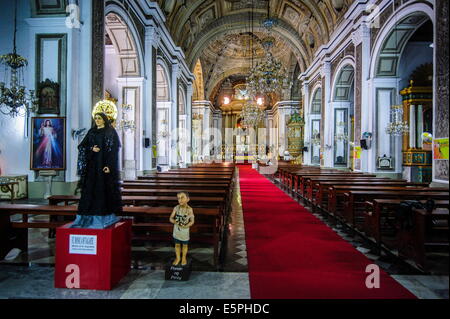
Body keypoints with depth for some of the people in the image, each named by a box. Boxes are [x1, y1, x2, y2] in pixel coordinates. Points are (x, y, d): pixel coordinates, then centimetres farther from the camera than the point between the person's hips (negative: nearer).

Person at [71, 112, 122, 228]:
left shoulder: (111, 132, 2)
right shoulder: (91, 132, 16)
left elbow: (114, 150, -6)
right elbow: (82, 146, 13)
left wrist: (109, 165, -16)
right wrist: (91, 149, -9)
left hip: (105, 164, -4)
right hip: (92, 165, 4)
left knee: (105, 189, -5)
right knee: (90, 188, 0)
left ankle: (106, 216, 0)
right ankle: (89, 216, 4)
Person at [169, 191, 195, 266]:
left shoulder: (189, 209, -17)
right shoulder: (176, 208, -11)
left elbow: (192, 221, -12)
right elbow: (171, 218, -6)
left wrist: (186, 226, -28)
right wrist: (175, 222, -26)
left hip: (185, 231, -2)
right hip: (176, 230, 2)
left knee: (185, 245, 17)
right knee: (177, 244, 17)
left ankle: (184, 258, 39)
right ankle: (178, 258, 38)